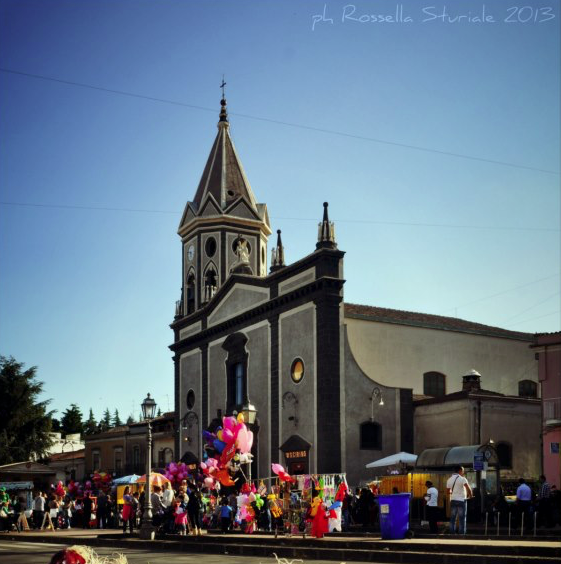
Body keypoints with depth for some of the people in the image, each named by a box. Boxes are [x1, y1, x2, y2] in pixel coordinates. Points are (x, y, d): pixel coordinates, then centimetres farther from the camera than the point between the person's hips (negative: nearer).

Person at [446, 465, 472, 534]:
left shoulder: (449, 479, 10)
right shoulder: (462, 479, -9)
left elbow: (448, 491, 16)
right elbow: (468, 488, -21)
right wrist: (470, 494, -2)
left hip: (453, 500, 5)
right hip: (461, 500, -5)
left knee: (452, 519, 8)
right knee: (462, 519, -1)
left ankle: (452, 533, 7)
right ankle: (461, 534, -3)